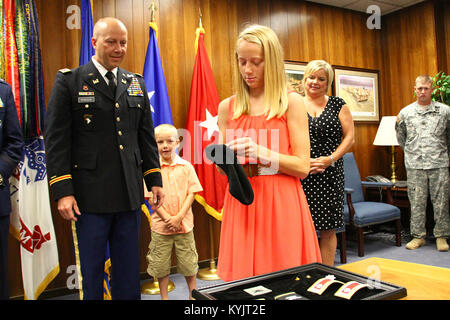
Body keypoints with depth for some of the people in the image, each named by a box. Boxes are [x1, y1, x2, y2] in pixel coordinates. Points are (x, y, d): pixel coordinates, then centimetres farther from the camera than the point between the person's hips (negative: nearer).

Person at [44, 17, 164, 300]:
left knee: (128, 271, 13)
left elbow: (147, 136, 13)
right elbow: (56, 139, -5)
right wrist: (62, 191, -11)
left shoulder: (136, 83, 12)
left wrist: (155, 180, 8)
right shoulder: (69, 81, -1)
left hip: (130, 194, 4)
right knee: (91, 270, 8)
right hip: (89, 196, -3)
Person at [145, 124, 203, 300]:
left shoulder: (186, 167, -3)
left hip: (184, 223, 0)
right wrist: (167, 218, -14)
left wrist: (179, 216, -13)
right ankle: (164, 296, 30)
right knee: (161, 265, 10)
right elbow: (151, 197, -6)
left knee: (189, 262, 11)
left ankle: (193, 294, 31)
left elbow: (191, 193, -3)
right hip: (161, 225, 0)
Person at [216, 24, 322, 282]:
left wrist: (263, 153, -18)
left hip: (281, 203, -2)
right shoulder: (228, 106, 9)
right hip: (241, 203, 3)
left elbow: (302, 167, -5)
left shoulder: (291, 102, 0)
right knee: (243, 282, 8)